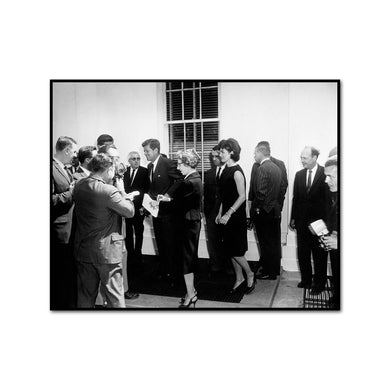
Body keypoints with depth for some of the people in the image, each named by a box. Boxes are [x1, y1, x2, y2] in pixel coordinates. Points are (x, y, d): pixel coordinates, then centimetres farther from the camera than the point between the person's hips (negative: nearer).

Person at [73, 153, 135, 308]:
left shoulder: (79, 185, 0)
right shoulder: (109, 191, -22)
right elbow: (130, 211, -14)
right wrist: (122, 192, -1)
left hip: (83, 249, 7)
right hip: (106, 251, -6)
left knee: (85, 296, 19)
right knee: (114, 296, 8)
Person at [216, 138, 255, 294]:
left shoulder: (237, 172, -15)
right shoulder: (226, 170, 9)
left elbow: (242, 196, -18)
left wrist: (229, 213, -21)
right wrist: (220, 213, 13)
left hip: (236, 216, -8)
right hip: (226, 215, 8)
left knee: (235, 250, -1)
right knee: (230, 250, 12)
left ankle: (250, 275, 20)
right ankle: (239, 279, 26)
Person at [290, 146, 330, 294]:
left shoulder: (325, 174, -9)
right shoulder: (299, 175, 6)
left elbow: (329, 198, -11)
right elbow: (295, 198, 9)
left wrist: (326, 220, -14)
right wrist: (293, 217, 8)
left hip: (319, 221, -4)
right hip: (302, 221, 5)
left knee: (319, 254, 9)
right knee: (303, 253, 13)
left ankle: (319, 283, 24)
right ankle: (306, 280, 29)